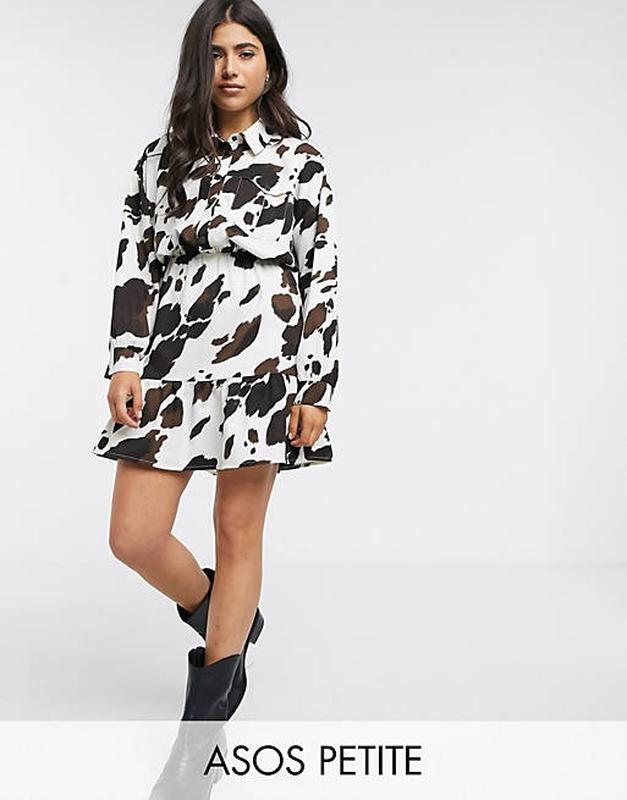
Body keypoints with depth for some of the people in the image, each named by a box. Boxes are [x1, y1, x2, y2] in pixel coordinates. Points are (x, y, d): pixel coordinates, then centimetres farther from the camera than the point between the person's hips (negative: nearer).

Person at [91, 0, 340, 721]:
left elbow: (322, 279, 1)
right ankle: (218, 611, 33)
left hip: (263, 363, -3)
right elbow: (133, 265, 10)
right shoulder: (161, 160, 12)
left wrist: (317, 390, -5)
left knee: (238, 528, 5)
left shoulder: (300, 162, 4)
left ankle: (213, 690, 23)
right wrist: (125, 362, -1)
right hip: (172, 364, 3)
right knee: (133, 538, 1)